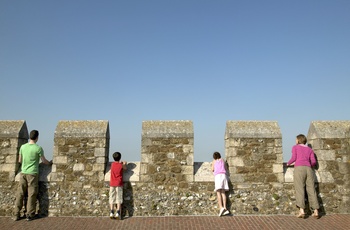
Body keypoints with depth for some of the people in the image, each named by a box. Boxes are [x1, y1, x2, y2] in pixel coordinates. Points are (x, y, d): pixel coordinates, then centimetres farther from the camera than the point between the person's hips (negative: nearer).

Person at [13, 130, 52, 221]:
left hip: (23, 173, 4)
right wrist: (50, 162, 20)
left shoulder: (23, 147, 3)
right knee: (31, 194, 3)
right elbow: (43, 161, -1)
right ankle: (29, 215, 8)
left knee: (20, 194, 9)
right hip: (32, 173, -4)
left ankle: (16, 214, 13)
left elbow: (20, 160, 12)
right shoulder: (38, 148, -9)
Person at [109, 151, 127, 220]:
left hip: (112, 184, 3)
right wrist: (124, 164, 33)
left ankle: (112, 212, -3)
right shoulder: (121, 165, -4)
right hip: (119, 184, -3)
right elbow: (125, 168, 16)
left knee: (112, 198, 5)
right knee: (118, 199, -3)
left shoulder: (112, 164, 5)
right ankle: (118, 213, -11)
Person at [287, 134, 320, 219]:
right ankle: (316, 211, -5)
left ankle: (301, 211, -21)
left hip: (299, 169, -3)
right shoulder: (310, 149, 22)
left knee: (299, 190, -10)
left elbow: (294, 158, 1)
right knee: (311, 190, 2)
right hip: (308, 169, 3)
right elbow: (314, 161, 12)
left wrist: (288, 163, 19)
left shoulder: (295, 147, 14)